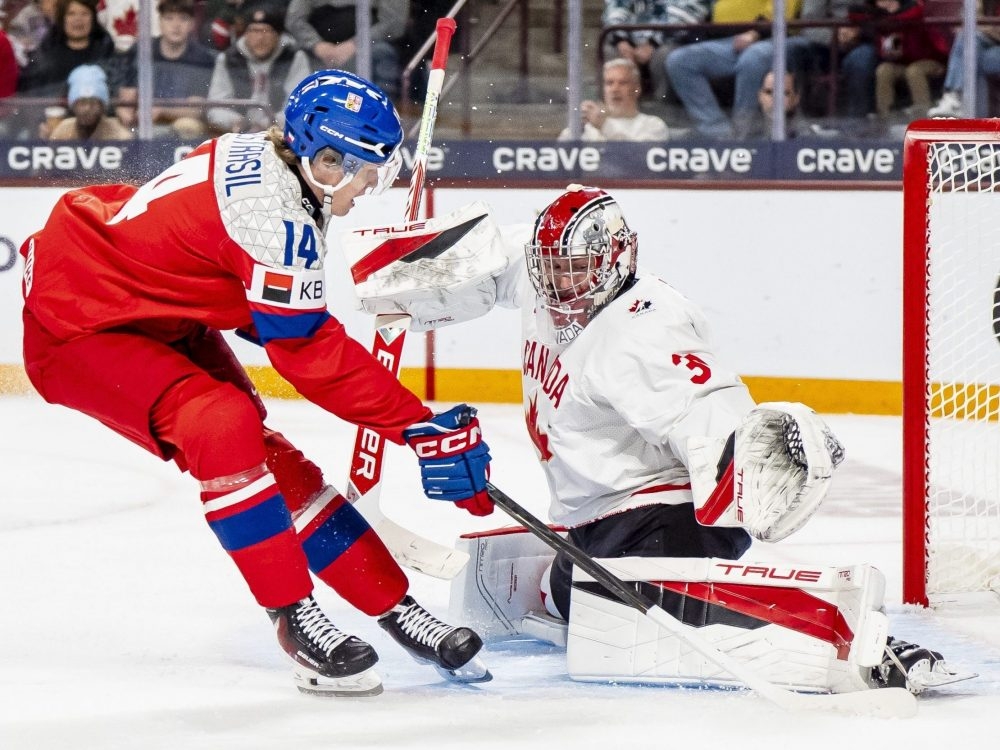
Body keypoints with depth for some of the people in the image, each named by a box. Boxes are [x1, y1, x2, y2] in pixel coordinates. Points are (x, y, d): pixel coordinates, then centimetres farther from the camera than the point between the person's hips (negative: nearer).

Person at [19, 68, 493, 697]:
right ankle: (296, 621, -22)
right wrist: (422, 427, -24)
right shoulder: (273, 208, -28)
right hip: (74, 321, -10)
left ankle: (395, 609, 11)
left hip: (158, 317, 10)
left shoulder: (256, 161, 0)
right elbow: (312, 352, -26)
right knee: (223, 423, -29)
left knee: (271, 460, 4)